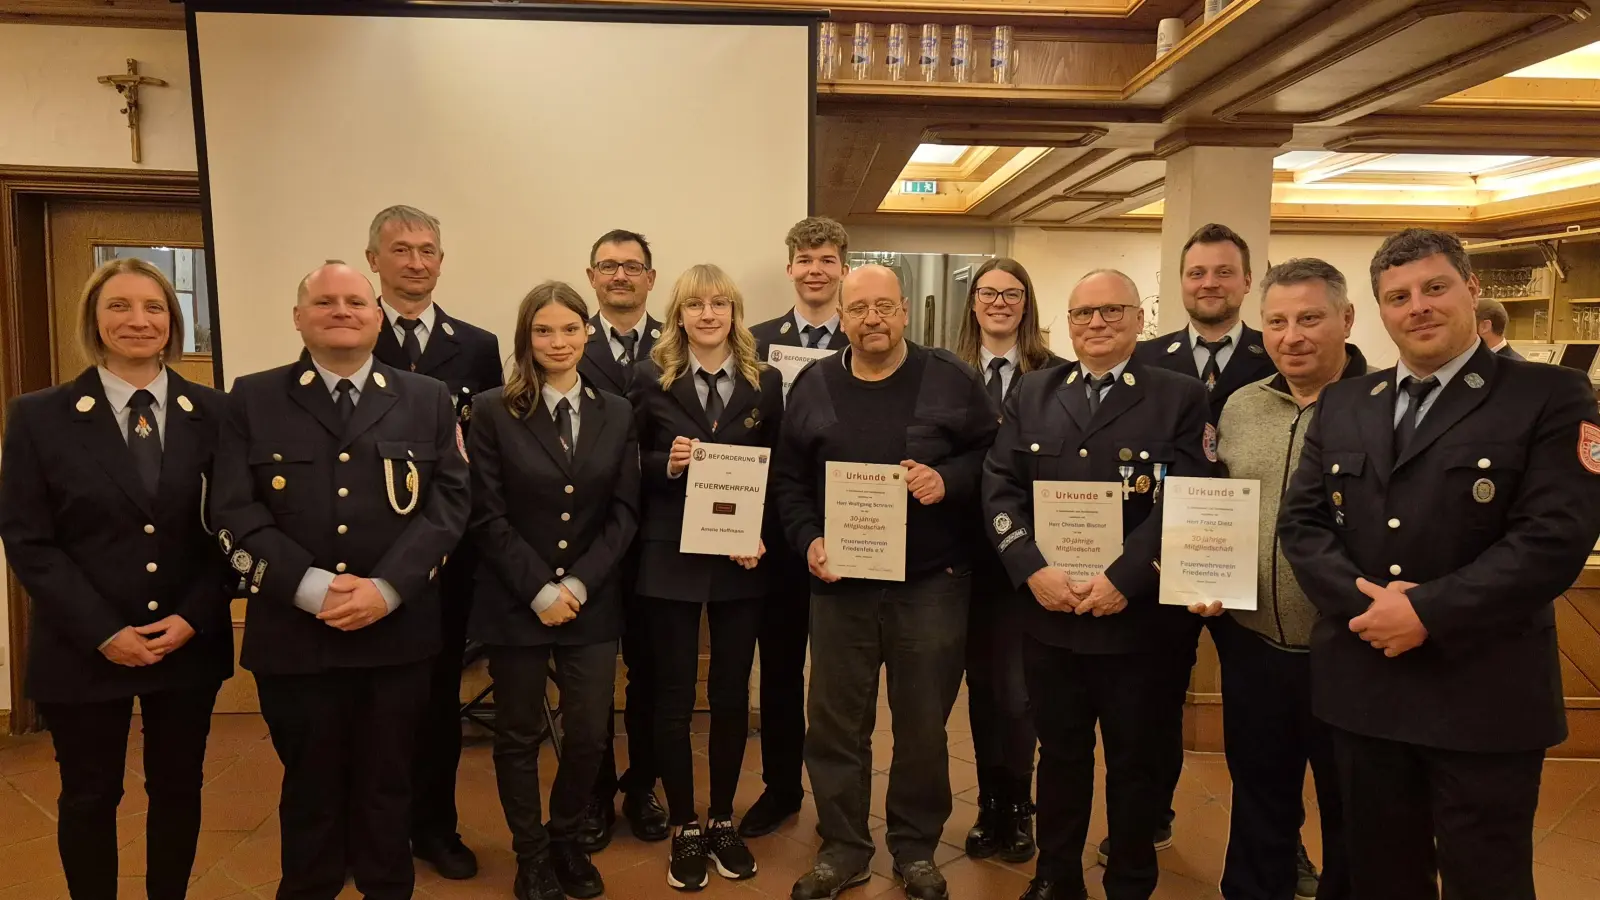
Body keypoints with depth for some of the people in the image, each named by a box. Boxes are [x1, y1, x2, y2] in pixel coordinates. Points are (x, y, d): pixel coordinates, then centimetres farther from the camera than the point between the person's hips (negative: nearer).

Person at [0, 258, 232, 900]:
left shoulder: (211, 414, 1)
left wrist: (192, 618, -11)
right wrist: (101, 632, -13)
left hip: (189, 644, 1)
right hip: (85, 648, -1)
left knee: (178, 791, 14)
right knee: (89, 799, 13)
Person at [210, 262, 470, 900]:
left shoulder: (428, 399, 6)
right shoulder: (253, 399, 4)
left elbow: (449, 505, -2)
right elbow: (233, 514, -4)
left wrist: (386, 588, -14)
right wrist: (312, 587, -16)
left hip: (398, 632, 1)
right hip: (293, 635, 0)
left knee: (387, 786, 13)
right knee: (310, 788, 15)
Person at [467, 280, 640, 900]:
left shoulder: (616, 415, 5)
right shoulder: (494, 412, -3)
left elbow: (625, 513, 2)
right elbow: (487, 517, -7)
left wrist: (578, 585, -9)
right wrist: (540, 590, -12)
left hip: (593, 602, 2)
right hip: (515, 603, -2)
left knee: (589, 735, 5)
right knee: (520, 736, 10)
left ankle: (566, 838, 32)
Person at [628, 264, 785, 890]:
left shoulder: (765, 382, 4)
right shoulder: (651, 378, -1)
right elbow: (630, 470, 2)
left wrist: (762, 535, -9)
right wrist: (666, 463, -18)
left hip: (742, 560, 2)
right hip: (670, 558, -1)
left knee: (732, 695, 10)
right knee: (674, 697, 7)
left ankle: (722, 820, 29)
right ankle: (684, 827, 24)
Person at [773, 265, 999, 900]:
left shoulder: (951, 380, 0)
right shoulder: (811, 385, 6)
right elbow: (788, 480, 8)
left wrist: (949, 479, -16)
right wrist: (807, 541, -5)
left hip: (930, 582, -1)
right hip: (839, 581, 2)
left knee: (923, 722, 10)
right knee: (835, 721, 9)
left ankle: (916, 848, 29)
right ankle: (842, 847, 27)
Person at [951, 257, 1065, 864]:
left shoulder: (1055, 374, -2)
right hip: (970, 552, 3)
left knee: (1016, 687, 1)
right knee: (981, 682, 13)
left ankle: (1014, 809, 22)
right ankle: (990, 805, 29)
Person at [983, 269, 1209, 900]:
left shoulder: (1181, 397, -2)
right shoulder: (1032, 394, 7)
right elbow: (999, 489, 0)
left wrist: (1123, 581, -19)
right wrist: (1033, 571, -13)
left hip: (1139, 618, -2)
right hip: (1048, 613, 3)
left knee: (1136, 763, 12)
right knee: (1059, 754, 17)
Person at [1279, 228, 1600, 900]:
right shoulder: (1342, 403, 10)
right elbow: (1300, 519, 3)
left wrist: (1428, 612, -19)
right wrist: (1363, 599, -13)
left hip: (1484, 694, -4)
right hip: (1362, 688, 4)